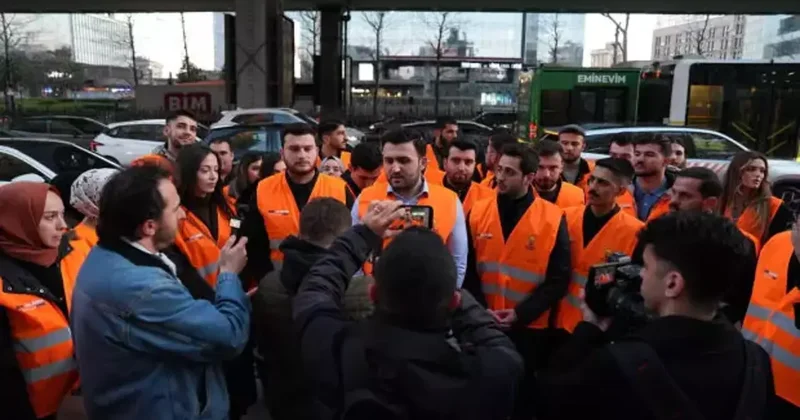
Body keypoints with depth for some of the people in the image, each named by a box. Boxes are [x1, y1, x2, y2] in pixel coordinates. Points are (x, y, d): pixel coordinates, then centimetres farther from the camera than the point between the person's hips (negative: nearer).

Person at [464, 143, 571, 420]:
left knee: (524, 395, 14)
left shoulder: (553, 218, -7)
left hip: (531, 328, -2)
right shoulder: (478, 213, 0)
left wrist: (521, 314, -14)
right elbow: (468, 270, 2)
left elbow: (559, 278, -7)